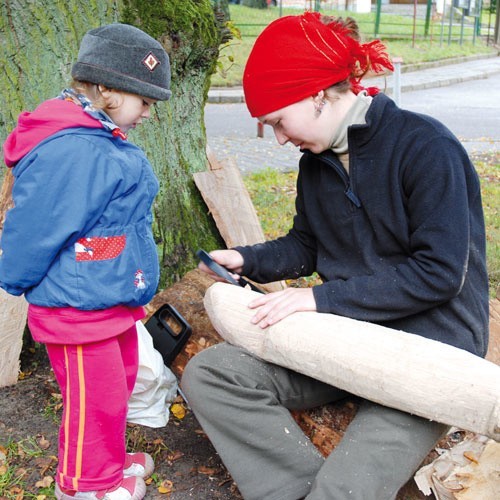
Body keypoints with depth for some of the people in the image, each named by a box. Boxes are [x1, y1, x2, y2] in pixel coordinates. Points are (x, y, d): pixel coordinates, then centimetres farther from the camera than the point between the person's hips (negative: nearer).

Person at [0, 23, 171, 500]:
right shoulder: (68, 153, -28)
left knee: (118, 383, 24)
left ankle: (111, 461, 45)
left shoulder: (104, 143, 6)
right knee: (96, 399, 7)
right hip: (78, 311, -10)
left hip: (114, 300, 10)